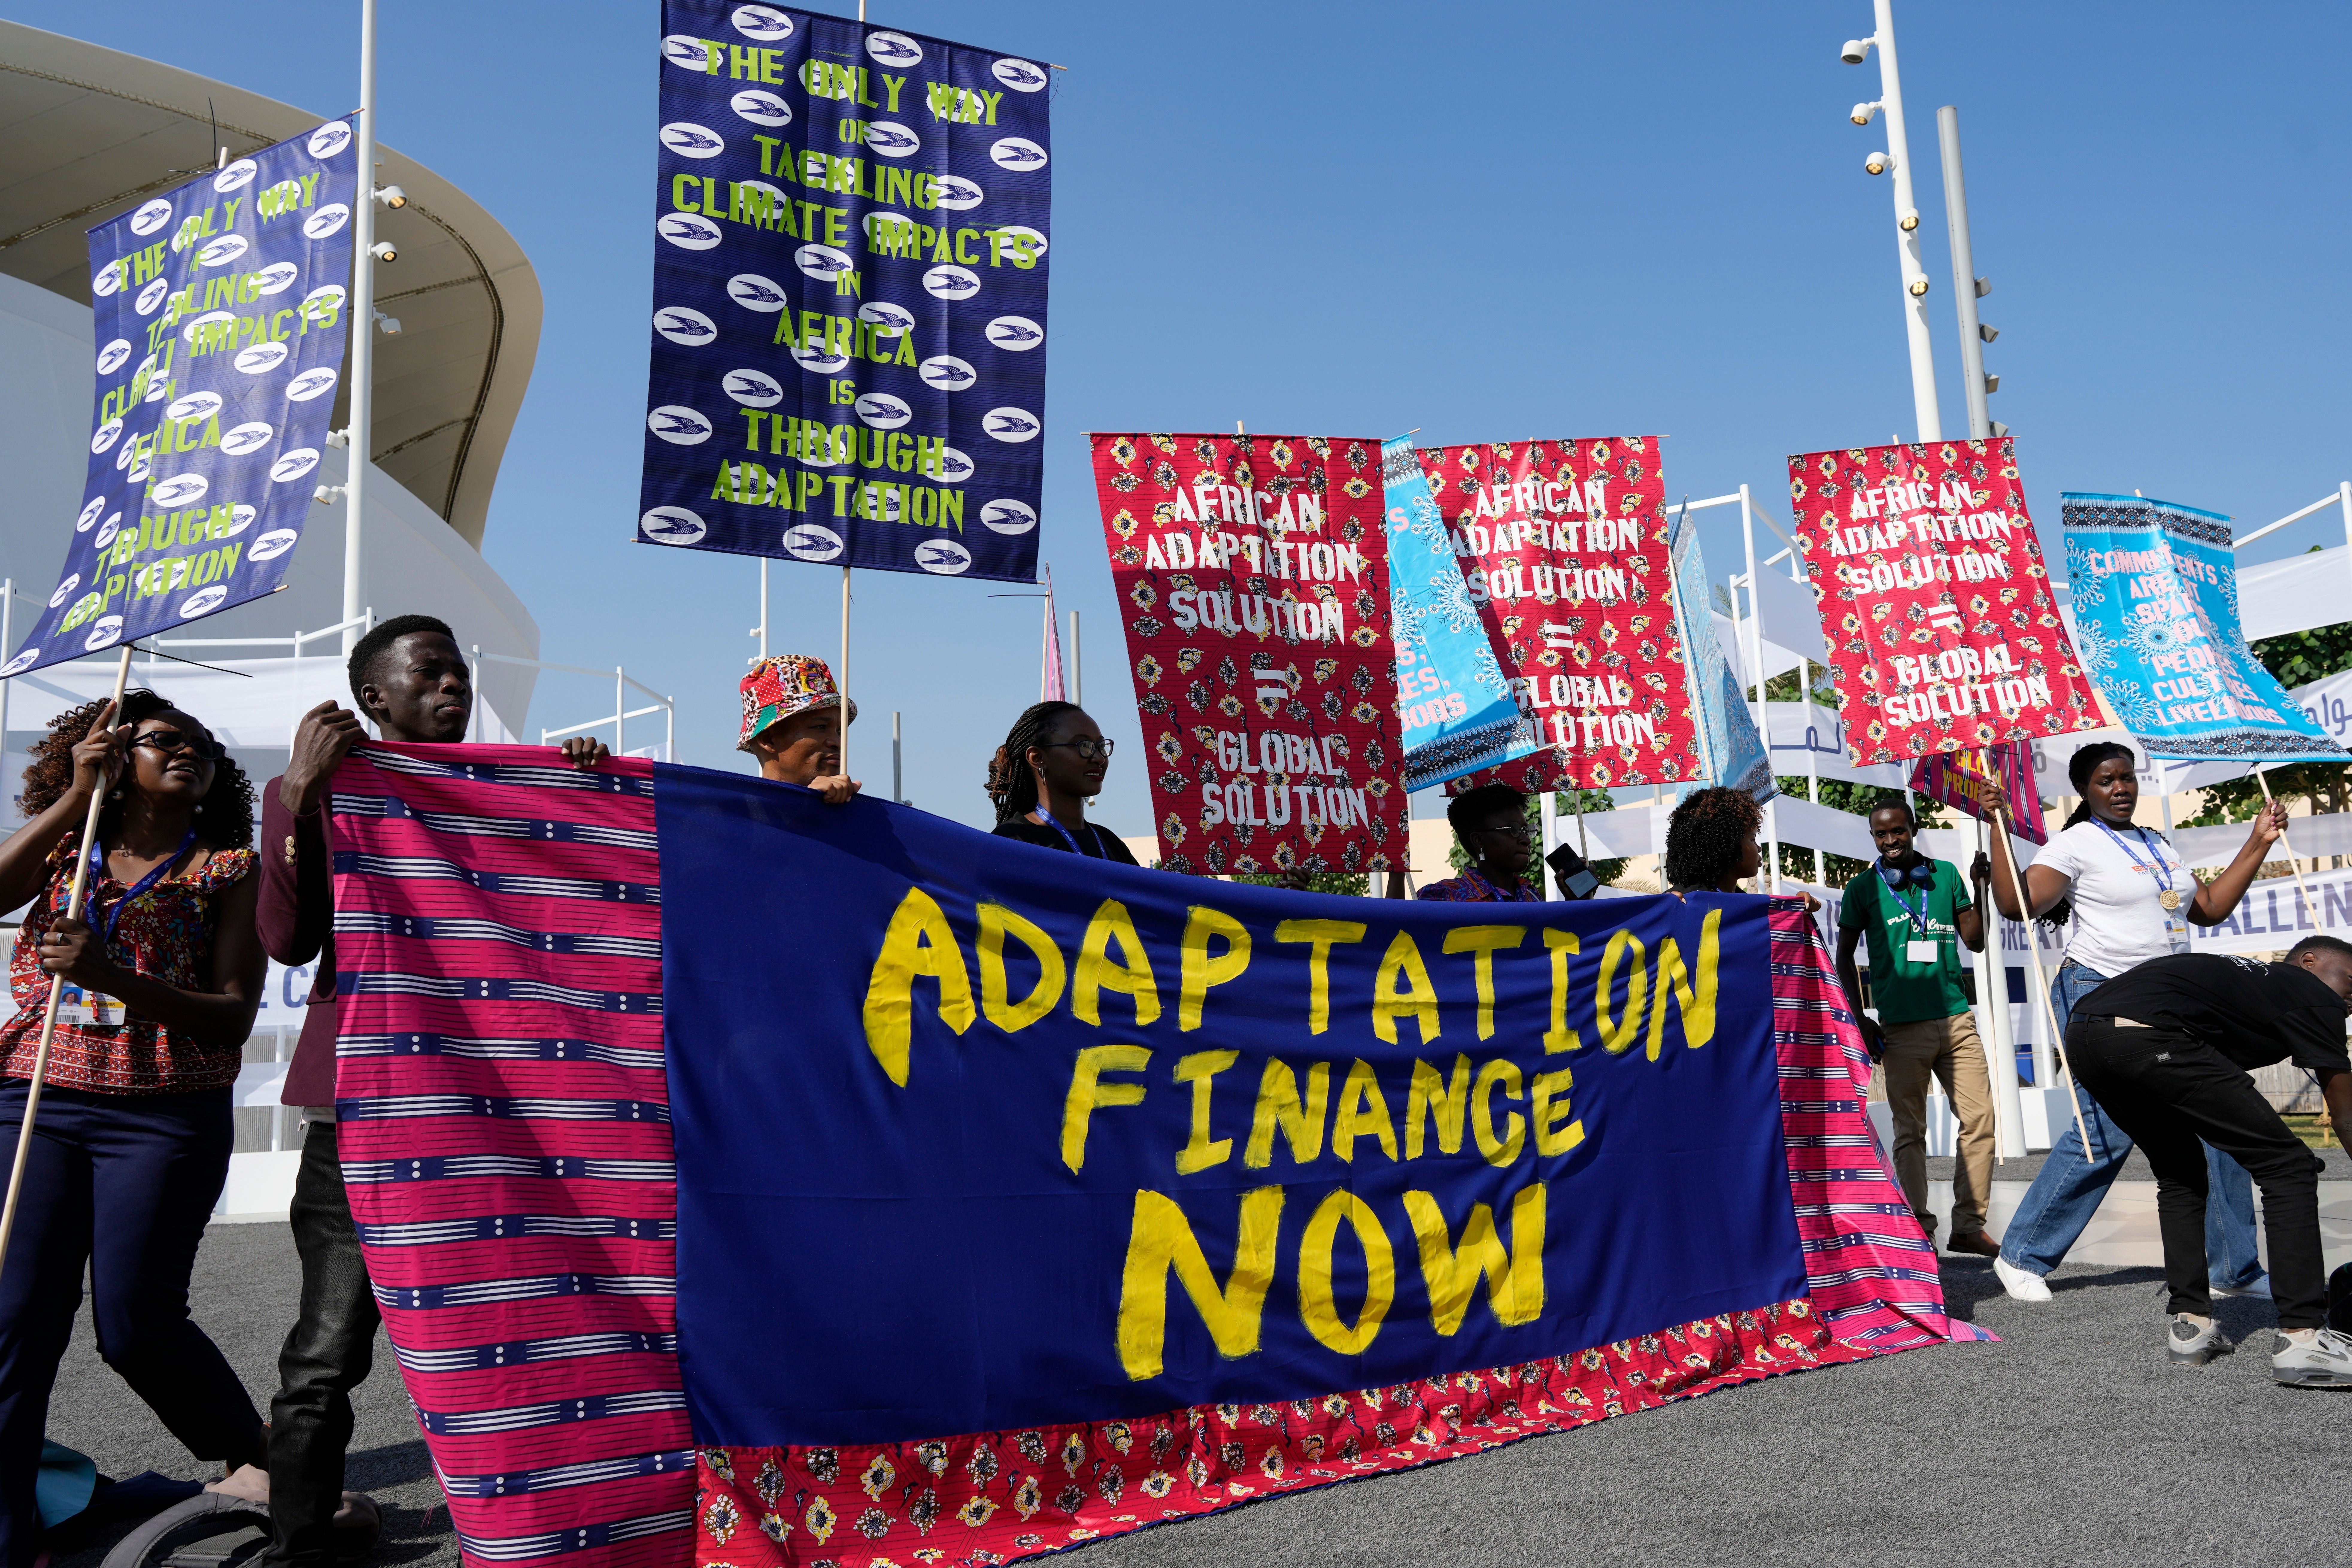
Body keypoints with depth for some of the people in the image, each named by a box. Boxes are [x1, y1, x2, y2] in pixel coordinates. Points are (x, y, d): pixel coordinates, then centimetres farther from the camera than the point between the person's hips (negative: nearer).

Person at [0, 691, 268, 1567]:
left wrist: (112, 976, -18)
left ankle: (253, 1459, 19)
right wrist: (73, 800, -9)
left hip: (166, 1119, -2)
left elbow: (234, 1017, -4)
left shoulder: (229, 869, 5)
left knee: (134, 1323, -4)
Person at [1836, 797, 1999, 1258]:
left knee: (1979, 1118, -2)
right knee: (1910, 1132, 1)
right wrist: (1860, 1020, 1)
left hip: (1956, 1018, 3)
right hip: (1902, 1028, -2)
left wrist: (1982, 887, -1)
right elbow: (1845, 957, 8)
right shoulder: (1863, 888, 4)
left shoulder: (1945, 875, 10)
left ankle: (1968, 1226, 5)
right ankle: (1919, 1231, 5)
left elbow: (1975, 941, 13)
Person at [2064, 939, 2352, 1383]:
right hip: (2149, 1039, -8)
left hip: (2081, 1036, 8)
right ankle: (2302, 1337, 1)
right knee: (2288, 1166, 6)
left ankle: (2190, 1323, 23)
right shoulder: (2313, 996, 17)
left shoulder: (2249, 976, 37)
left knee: (2180, 1175, 28)